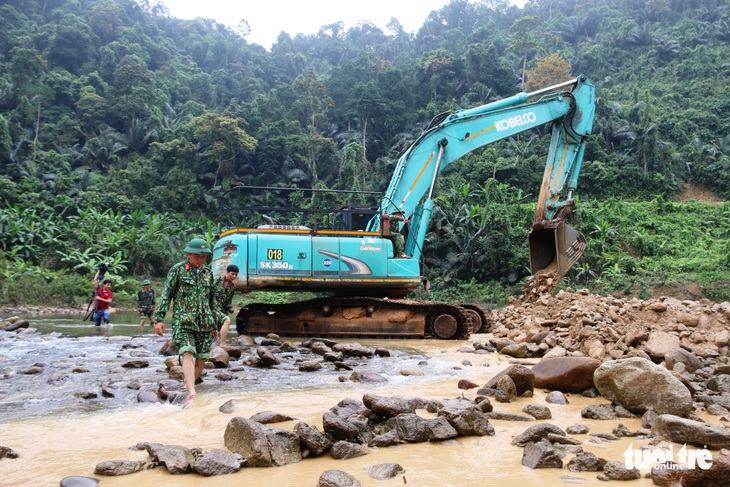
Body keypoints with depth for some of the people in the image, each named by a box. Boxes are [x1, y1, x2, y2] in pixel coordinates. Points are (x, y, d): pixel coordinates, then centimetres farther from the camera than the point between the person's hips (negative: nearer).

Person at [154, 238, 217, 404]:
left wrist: (214, 324, 21)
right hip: (183, 321, -5)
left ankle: (189, 384, 21)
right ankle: (191, 394, -28)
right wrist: (159, 318, -9)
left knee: (202, 358, 1)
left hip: (205, 323, 5)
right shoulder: (178, 270, 3)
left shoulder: (208, 273, 15)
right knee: (188, 354, -20)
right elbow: (166, 295, 0)